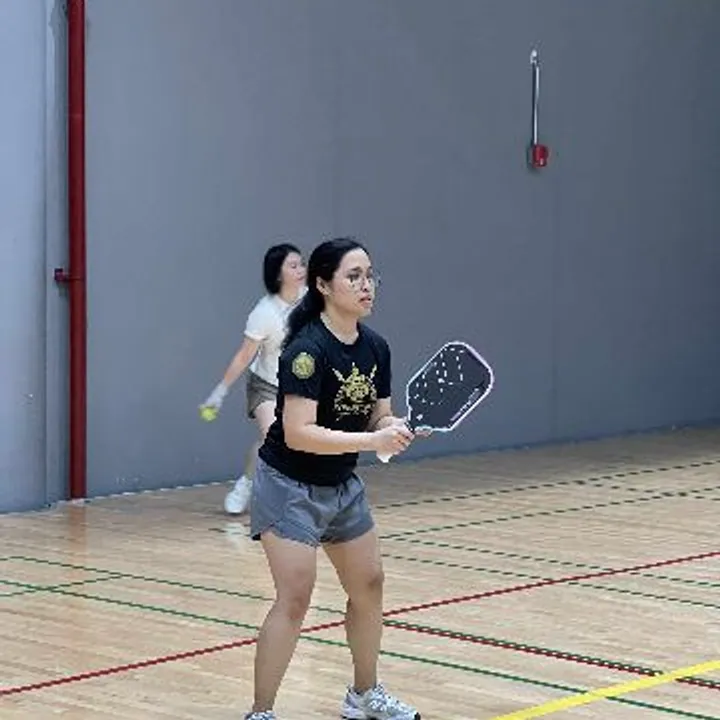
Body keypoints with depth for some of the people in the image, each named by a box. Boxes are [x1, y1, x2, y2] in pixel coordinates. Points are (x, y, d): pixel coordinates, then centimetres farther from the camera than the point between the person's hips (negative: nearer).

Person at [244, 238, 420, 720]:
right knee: (295, 598, -14)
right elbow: (298, 433, -31)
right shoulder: (307, 349, -24)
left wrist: (393, 430, -18)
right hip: (290, 487, -8)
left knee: (369, 585, 15)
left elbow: (379, 417, 5)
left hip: (342, 486, 8)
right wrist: (371, 439, -35)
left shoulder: (375, 347, -1)